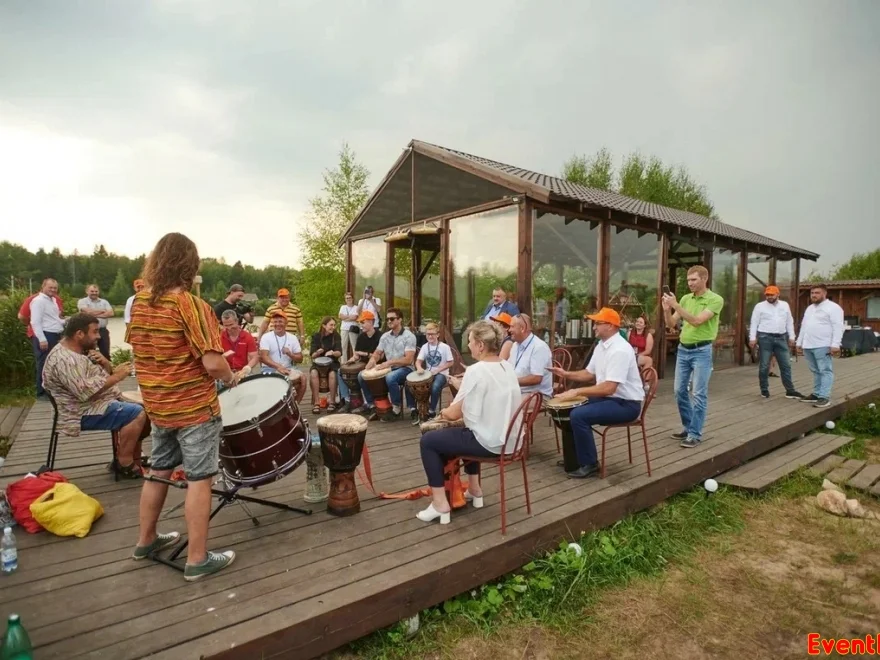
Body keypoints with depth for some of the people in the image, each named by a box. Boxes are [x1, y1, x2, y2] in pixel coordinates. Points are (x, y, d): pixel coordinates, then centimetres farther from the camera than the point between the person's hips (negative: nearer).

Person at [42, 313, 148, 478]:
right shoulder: (64, 359, -20)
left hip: (101, 403, 11)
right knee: (138, 414, -22)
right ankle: (123, 463, -11)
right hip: (84, 413, -11)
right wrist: (116, 377, -23)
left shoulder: (82, 351, 13)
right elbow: (85, 392, -29)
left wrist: (105, 363, -5)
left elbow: (104, 375, 17)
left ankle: (134, 461, 7)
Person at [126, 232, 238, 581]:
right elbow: (212, 363, -25)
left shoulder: (138, 302, 2)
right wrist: (231, 378, -6)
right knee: (198, 479, 2)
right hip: (194, 407, -7)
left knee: (159, 470, 22)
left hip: (157, 405, 7)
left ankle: (146, 540, 36)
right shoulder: (191, 305, -21)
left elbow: (139, 350, 13)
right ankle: (197, 560, 10)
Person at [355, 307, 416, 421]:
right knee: (362, 375, -6)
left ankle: (396, 410, -19)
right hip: (388, 369, 7)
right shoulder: (385, 336, 9)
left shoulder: (409, 336, -12)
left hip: (405, 369, -7)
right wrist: (372, 360, -9)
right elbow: (377, 353, 15)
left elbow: (408, 360, -20)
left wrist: (390, 362, -30)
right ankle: (371, 405, 3)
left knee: (390, 378, -39)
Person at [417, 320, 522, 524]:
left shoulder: (476, 371, -19)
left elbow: (454, 414, -13)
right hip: (509, 439, 9)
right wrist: (457, 407, 17)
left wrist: (444, 412, 9)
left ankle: (440, 504, 8)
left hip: (489, 443, -8)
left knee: (428, 441, 5)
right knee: (466, 432, 36)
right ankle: (474, 490, 37)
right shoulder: (507, 367, 6)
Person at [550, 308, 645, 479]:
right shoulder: (601, 346, 7)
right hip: (609, 398, 10)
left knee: (578, 415, -24)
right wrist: (566, 374, 1)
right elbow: (589, 374, 17)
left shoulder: (619, 350, -24)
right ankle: (575, 455, 22)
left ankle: (589, 464, -8)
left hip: (626, 404, -10)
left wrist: (577, 391, -25)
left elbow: (609, 388, -30)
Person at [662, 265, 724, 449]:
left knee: (699, 394, -2)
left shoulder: (716, 299, -10)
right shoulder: (685, 298, 8)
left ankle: (695, 434, 6)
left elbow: (697, 321, -23)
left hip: (702, 351, -6)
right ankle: (687, 427, 25)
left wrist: (675, 305, -27)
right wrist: (667, 310, -13)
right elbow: (671, 324, 7)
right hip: (683, 349, 6)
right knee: (680, 391, 10)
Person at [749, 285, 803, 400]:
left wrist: (791, 337, 9)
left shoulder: (785, 305, 10)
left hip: (781, 338, 4)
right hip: (765, 337, -4)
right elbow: (754, 323, -4)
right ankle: (764, 390, 12)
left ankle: (790, 391, 11)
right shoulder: (760, 306, -2)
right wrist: (752, 338, -11)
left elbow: (789, 322, 14)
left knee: (786, 365, 5)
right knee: (764, 366, 1)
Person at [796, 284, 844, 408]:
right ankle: (817, 394, 18)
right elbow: (803, 327, 24)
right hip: (808, 346, 8)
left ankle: (824, 397, -8)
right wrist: (799, 343, 20)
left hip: (823, 346, -8)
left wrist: (835, 345, -20)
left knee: (825, 371, -6)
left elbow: (838, 327, -13)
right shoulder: (809, 308, 20)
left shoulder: (833, 307, -6)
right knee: (816, 372, 13)